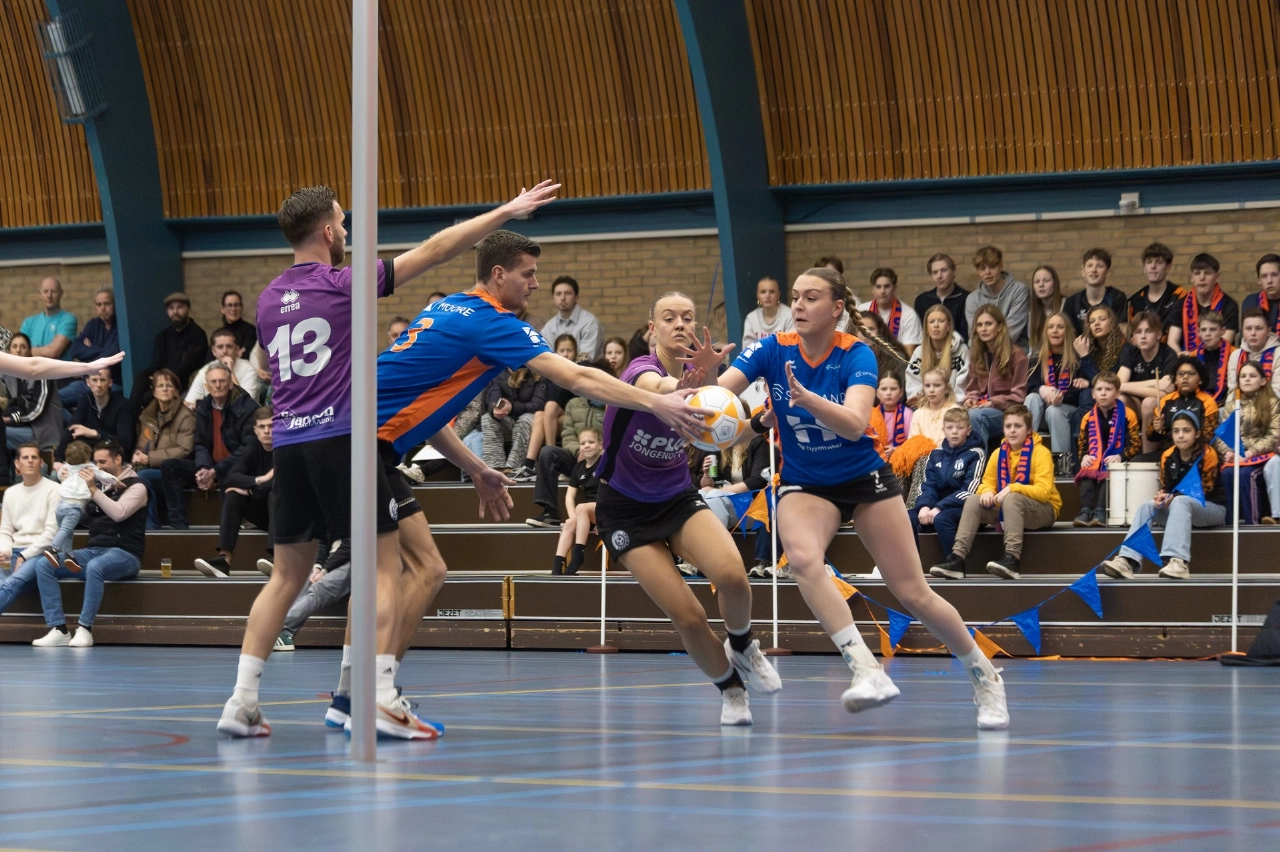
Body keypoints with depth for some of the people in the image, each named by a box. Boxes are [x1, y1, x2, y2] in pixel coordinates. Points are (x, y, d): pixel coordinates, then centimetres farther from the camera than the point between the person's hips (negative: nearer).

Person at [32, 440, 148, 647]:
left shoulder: (135, 487, -2)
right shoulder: (100, 485, 18)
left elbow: (119, 513, -19)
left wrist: (93, 490, -19)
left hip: (124, 554, -7)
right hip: (94, 551, 7)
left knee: (95, 567, -41)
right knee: (44, 565, -14)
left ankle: (84, 629, -31)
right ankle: (58, 629, -22)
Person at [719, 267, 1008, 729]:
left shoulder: (856, 354, -17)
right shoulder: (773, 350, -11)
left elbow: (855, 424, -33)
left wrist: (806, 399, -50)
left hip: (866, 480, -1)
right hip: (804, 485, 1)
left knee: (913, 594, -1)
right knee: (803, 559, -33)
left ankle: (986, 677, 21)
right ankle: (867, 671, -35)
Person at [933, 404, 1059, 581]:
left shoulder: (1040, 452, -11)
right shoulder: (999, 454, 6)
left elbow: (1043, 491, -19)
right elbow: (987, 483, 8)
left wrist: (1013, 488, -32)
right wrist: (987, 491, -17)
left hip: (1043, 510, -6)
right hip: (1007, 508, 6)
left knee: (1011, 499, -36)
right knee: (974, 500, -15)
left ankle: (1012, 558, -49)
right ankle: (957, 557, -28)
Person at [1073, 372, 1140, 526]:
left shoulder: (1127, 415, 1)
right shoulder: (1089, 418, 13)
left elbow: (1135, 444, -1)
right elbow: (1082, 444, 18)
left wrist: (1121, 457, -16)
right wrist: (1084, 457, -4)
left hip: (1116, 463, -3)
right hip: (1093, 462, 3)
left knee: (1107, 476, -32)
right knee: (1086, 475, -27)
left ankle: (1100, 512, -39)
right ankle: (1085, 511, -36)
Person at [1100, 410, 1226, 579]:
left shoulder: (1207, 454, -14)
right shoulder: (1168, 457, 1)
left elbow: (1203, 489, -14)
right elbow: (1165, 487, 9)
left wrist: (1174, 497, -26)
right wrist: (1162, 496, -16)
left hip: (1213, 507, -6)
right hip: (1179, 506, 6)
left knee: (1180, 502, -36)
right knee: (1147, 506, -18)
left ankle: (1178, 561, -55)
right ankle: (1127, 560, -35)